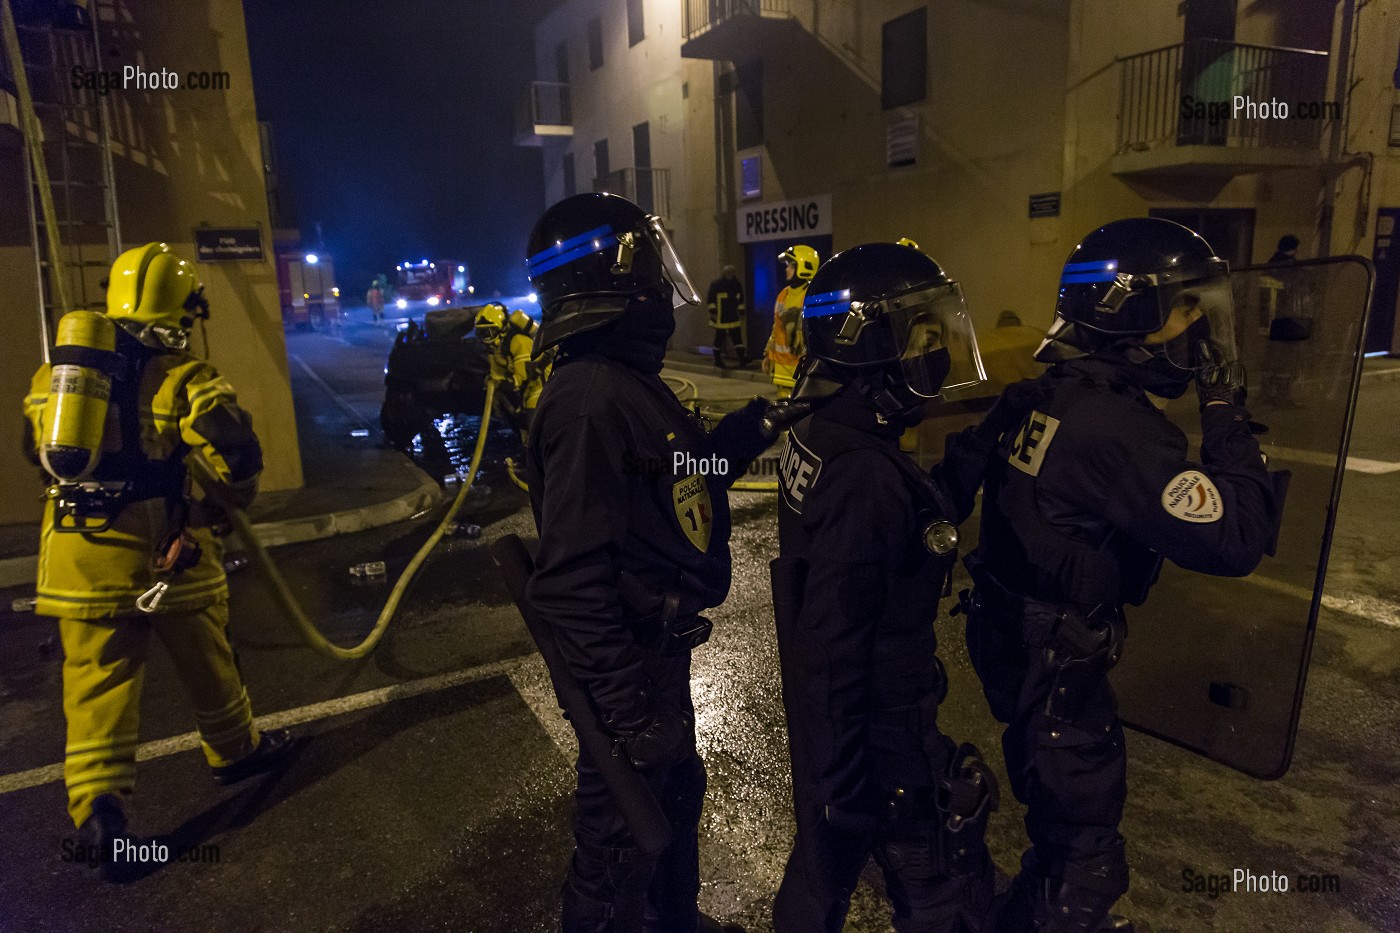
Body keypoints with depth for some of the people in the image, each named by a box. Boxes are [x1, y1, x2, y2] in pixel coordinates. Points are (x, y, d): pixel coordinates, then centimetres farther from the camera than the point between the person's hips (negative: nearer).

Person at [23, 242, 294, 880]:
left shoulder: (61, 365, 9)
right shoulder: (182, 376, -10)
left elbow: (37, 445, 21)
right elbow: (236, 451, -19)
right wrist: (229, 499, 1)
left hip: (78, 548, 5)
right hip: (162, 547, -4)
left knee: (97, 675, 10)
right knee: (204, 656, 14)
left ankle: (96, 801, 2)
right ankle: (234, 750, 33)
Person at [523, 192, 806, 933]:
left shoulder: (626, 379, 6)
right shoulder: (588, 398, -27)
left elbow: (684, 475, 15)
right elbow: (575, 579, -29)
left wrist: (763, 420, 8)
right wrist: (627, 708, -26)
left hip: (659, 647, 11)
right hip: (631, 659, -11)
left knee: (676, 794, 29)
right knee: (625, 832, 11)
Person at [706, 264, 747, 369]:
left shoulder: (737, 284, 10)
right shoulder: (716, 284, -5)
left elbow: (740, 300, 20)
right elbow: (710, 300, -4)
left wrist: (742, 312, 16)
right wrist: (713, 312, -11)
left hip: (733, 317, 4)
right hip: (720, 318, -4)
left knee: (737, 338, -2)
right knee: (719, 338, 2)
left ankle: (741, 358, -5)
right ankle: (717, 360, 12)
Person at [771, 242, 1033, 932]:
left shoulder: (823, 434, -2)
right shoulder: (864, 474, -31)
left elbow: (921, 520, 10)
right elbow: (833, 647, -29)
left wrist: (985, 438, 2)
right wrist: (843, 787, -21)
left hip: (831, 718, 9)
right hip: (878, 731, -8)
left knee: (825, 862, 28)